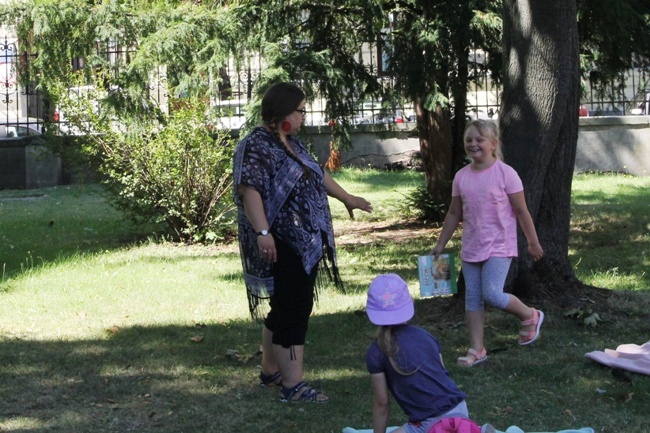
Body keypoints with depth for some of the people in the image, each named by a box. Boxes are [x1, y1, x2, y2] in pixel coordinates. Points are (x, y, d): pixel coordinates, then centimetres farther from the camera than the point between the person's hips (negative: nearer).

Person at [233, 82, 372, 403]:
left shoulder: (291, 144, 15)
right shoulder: (256, 146, -15)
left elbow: (318, 175, 29)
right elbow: (248, 189, -26)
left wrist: (347, 199, 38)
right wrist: (262, 232, -35)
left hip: (304, 243, 10)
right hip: (282, 245, -10)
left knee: (286, 308, 17)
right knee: (292, 310, -9)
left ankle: (271, 370, 30)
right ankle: (292, 385, -6)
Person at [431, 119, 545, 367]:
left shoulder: (505, 174, -10)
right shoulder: (461, 177, 4)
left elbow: (521, 211, -6)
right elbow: (454, 214, 13)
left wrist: (533, 243, -3)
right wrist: (440, 244, 14)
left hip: (498, 247, -5)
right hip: (470, 248, 6)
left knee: (492, 294, -16)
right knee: (472, 298, 6)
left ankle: (530, 316, 11)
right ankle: (476, 349, 14)